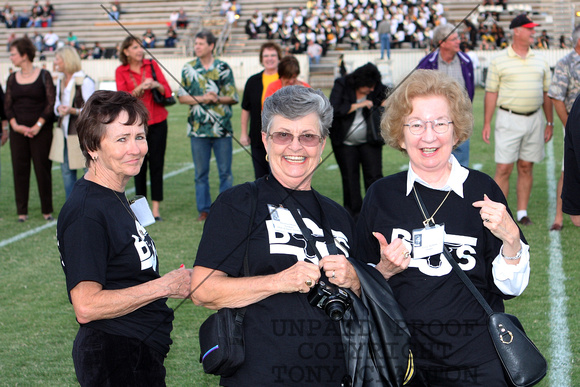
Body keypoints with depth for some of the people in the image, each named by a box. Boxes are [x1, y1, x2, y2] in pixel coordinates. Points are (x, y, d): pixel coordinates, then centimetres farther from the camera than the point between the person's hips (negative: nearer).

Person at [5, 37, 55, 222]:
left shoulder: (43, 75, -1)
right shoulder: (12, 78, 10)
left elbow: (50, 103, -5)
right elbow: (7, 105, 7)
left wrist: (38, 125, -13)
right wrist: (15, 125, -9)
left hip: (41, 131, -3)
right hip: (18, 131, 3)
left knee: (42, 169, -1)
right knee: (20, 170, 3)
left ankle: (47, 210, 10)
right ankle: (22, 211, 9)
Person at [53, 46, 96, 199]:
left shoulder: (85, 81, -11)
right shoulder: (60, 80, 13)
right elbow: (57, 104, 16)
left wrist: (73, 111, -26)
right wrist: (59, 108, -8)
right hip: (65, 131, 8)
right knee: (66, 170, 10)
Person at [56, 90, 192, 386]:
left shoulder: (114, 196, 10)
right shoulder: (86, 212, -21)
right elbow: (86, 307, -26)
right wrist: (164, 286, -21)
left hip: (140, 354, 9)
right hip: (115, 362, -9)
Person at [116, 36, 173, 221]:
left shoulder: (152, 65, 5)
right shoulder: (121, 71, 2)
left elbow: (168, 91, 2)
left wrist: (157, 85, -18)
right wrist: (140, 88, -22)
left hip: (157, 122, 1)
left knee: (156, 163, -3)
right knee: (139, 164, 2)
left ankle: (156, 208, 0)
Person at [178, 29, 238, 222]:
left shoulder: (223, 68, 3)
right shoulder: (189, 68, 6)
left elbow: (233, 97, 3)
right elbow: (182, 97, 5)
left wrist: (217, 99, -16)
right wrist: (202, 99, -10)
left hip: (222, 127, -1)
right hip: (198, 127, 1)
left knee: (225, 171, 3)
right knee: (201, 172, 6)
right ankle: (204, 209, 15)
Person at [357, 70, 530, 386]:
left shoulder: (482, 190, -4)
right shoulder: (381, 195, -3)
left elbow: (509, 288, -1)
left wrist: (511, 239, -17)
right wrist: (384, 271, -14)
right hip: (400, 359, 1)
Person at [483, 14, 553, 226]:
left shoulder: (540, 60, 10)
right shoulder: (499, 61, -1)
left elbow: (546, 93, 14)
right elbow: (491, 93, 0)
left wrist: (549, 123, 12)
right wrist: (487, 123, -4)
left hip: (534, 119, 4)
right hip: (508, 119, -3)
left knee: (526, 168, 7)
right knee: (503, 169, -5)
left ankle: (522, 212, 15)